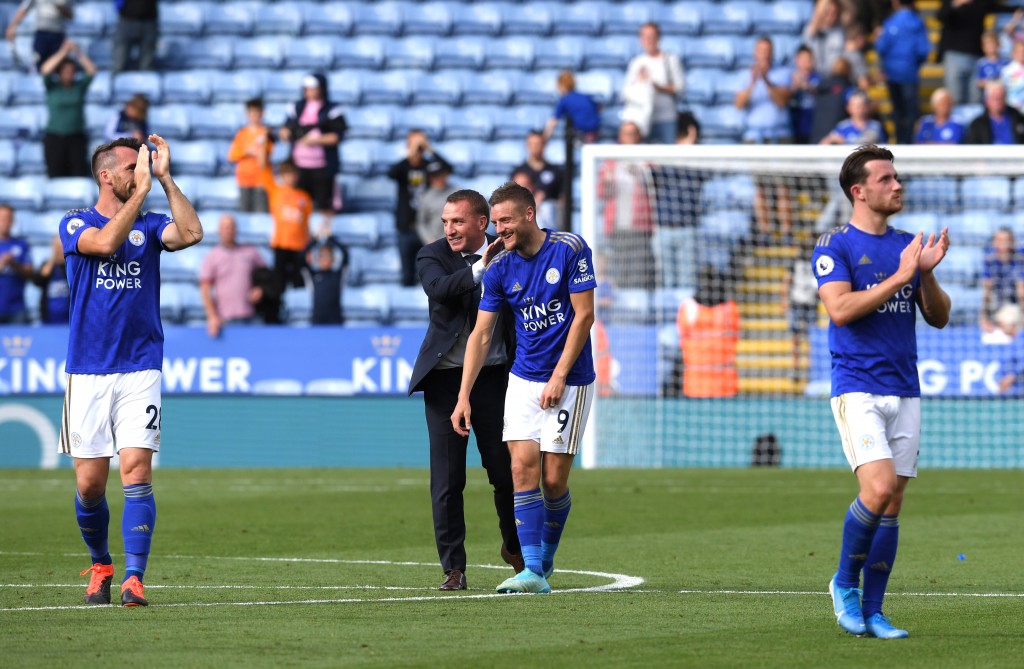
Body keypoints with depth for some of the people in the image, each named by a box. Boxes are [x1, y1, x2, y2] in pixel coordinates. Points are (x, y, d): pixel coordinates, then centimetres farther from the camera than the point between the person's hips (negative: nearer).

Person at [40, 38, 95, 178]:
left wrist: (78, 53, -17)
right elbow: (45, 70, -16)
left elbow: (92, 71, -6)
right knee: (56, 176, -4)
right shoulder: (52, 86, 2)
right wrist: (63, 52, -21)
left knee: (79, 174, -9)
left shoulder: (80, 86, 6)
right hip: (54, 138, -1)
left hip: (76, 137, 1)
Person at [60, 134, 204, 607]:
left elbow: (191, 234, -13)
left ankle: (133, 578, -14)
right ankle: (100, 565, 25)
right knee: (90, 484, 1)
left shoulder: (149, 225, 8)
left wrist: (165, 177, -12)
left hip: (140, 370, 1)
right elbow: (105, 241, -20)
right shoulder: (75, 224, 2)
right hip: (87, 373, -1)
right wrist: (142, 188, -19)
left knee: (136, 471, -13)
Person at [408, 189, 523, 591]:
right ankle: (453, 568, 7)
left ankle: (515, 547, 30)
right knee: (446, 479, -1)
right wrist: (479, 270, -35)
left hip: (495, 375, 1)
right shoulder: (432, 256, -1)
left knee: (506, 471, 5)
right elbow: (438, 289, -23)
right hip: (445, 378, -1)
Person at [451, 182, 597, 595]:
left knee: (554, 478, -4)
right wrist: (464, 397, -4)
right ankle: (532, 572, -13)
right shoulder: (499, 268, -1)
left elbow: (584, 315, -10)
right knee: (523, 466, -11)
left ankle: (546, 560, 18)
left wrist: (559, 377, -14)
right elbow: (481, 334, 3)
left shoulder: (570, 250, -11)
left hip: (569, 381, -3)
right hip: (523, 379, 3)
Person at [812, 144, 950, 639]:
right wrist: (899, 277, -16)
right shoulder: (835, 245, -3)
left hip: (905, 390, 6)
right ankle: (845, 583, 2)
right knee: (879, 487, -20)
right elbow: (840, 308, -17)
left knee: (893, 502, 3)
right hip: (857, 388, -6)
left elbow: (938, 318, 14)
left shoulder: (907, 245, 13)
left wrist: (927, 274, -5)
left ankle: (871, 611, 8)